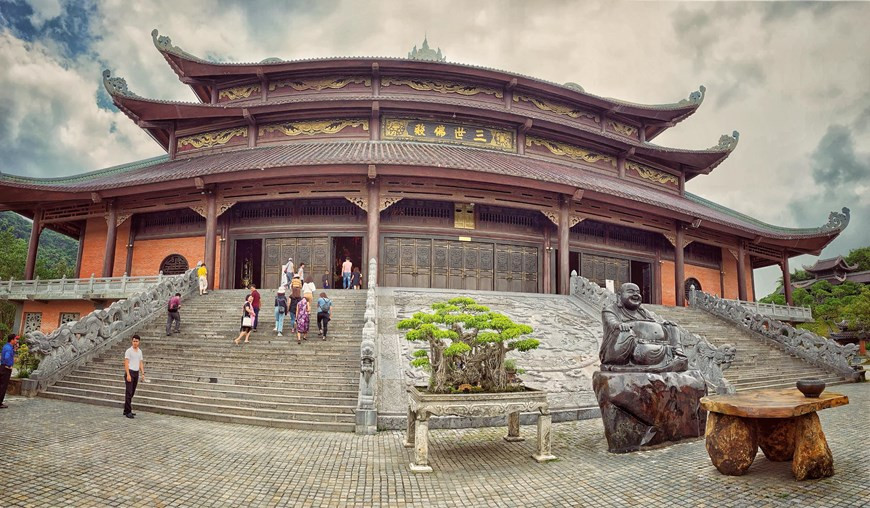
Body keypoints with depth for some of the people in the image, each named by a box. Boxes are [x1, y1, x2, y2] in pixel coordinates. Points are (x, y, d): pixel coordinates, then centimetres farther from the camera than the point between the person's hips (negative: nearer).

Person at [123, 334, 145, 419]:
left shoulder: (140, 351, 12)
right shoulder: (128, 351, -8)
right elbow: (126, 363, -13)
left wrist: (142, 374, 8)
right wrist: (128, 374, -21)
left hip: (136, 373, 7)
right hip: (130, 372, -7)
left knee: (132, 393, 10)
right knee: (129, 392, -8)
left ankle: (126, 410, 18)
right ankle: (128, 411, -7)